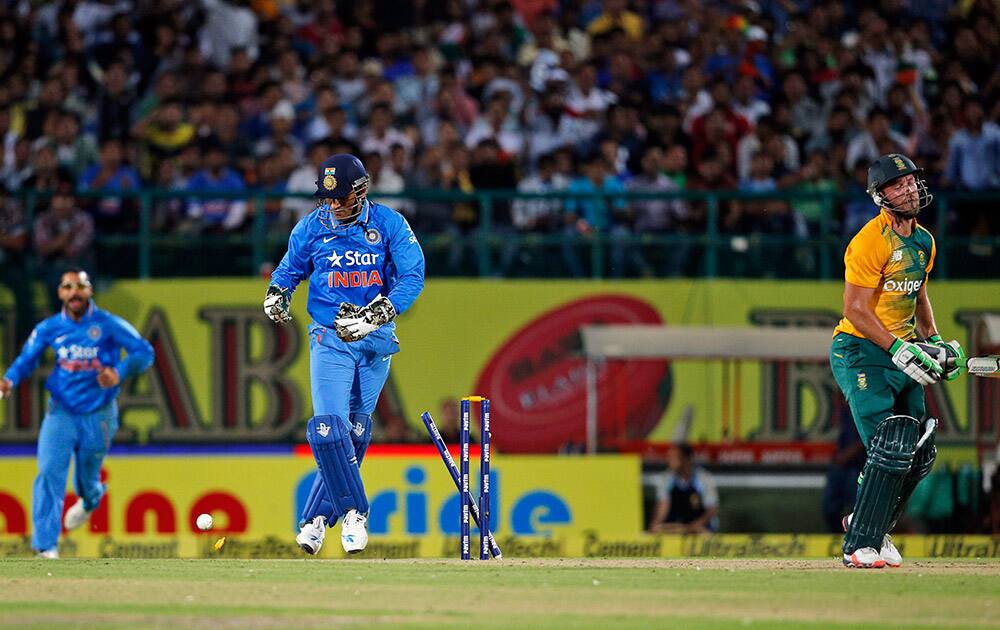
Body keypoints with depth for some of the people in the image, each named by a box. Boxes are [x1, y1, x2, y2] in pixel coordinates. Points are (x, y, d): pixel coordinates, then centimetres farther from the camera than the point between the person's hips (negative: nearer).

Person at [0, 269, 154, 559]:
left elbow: (144, 352, -8)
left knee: (87, 477, 14)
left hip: (98, 416, -1)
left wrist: (119, 372, -26)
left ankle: (90, 500, 54)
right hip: (60, 412, 1)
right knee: (49, 473, -16)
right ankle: (45, 544, -15)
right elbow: (26, 359, 7)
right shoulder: (48, 328, -1)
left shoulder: (108, 325, -8)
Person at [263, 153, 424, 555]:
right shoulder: (311, 228, 0)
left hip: (376, 340, 0)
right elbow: (290, 268, 15)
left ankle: (317, 518, 14)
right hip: (330, 338, 0)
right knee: (329, 428, -18)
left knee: (356, 432, 3)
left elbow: (412, 277, -9)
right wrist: (276, 296, -7)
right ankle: (354, 510, -6)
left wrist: (374, 316, -21)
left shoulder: (388, 224, -4)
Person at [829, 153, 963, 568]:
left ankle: (870, 524, 27)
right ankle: (860, 545, -14)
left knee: (920, 453, 6)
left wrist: (934, 341, 12)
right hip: (861, 352, -8)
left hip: (901, 351, 8)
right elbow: (855, 311, -19)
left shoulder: (924, 242, 12)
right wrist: (899, 349, -25)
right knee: (891, 450, -19)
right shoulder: (871, 241, -16)